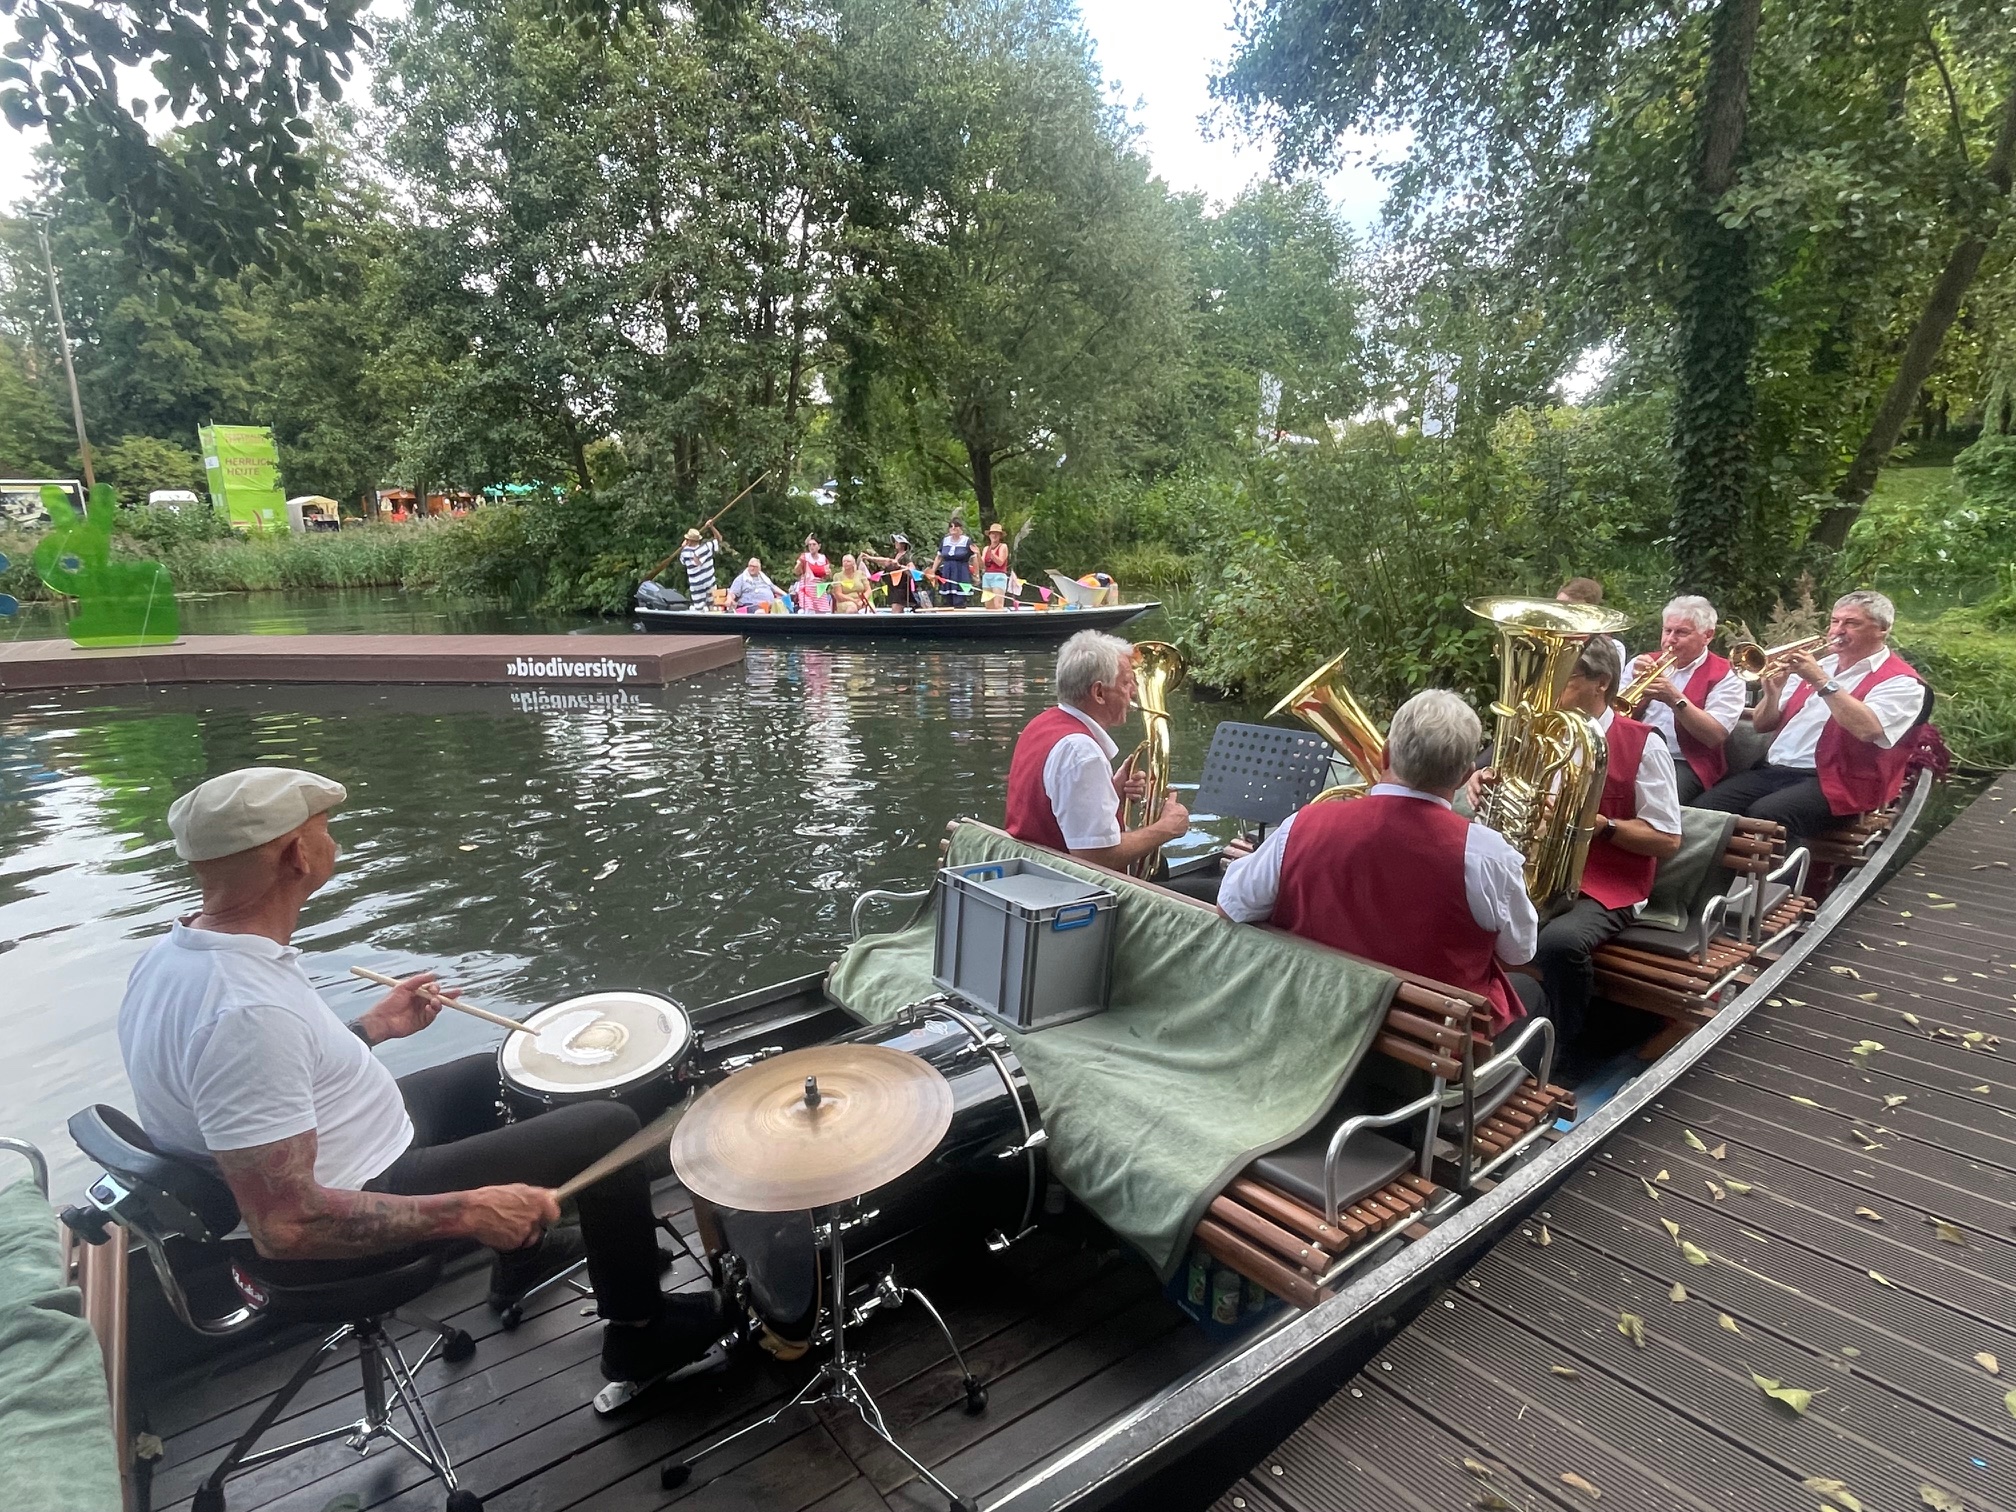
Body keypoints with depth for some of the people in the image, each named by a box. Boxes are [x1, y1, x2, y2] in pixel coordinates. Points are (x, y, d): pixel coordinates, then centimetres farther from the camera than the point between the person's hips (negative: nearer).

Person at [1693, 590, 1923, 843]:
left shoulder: (1900, 681, 1)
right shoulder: (1820, 665, 23)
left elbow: (1867, 729, -22)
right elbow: (1763, 724, 20)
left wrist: (1822, 681, -19)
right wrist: (1773, 692, -1)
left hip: (1833, 782, -6)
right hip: (1774, 770, 6)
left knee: (1764, 815, -35)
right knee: (1704, 808, -20)